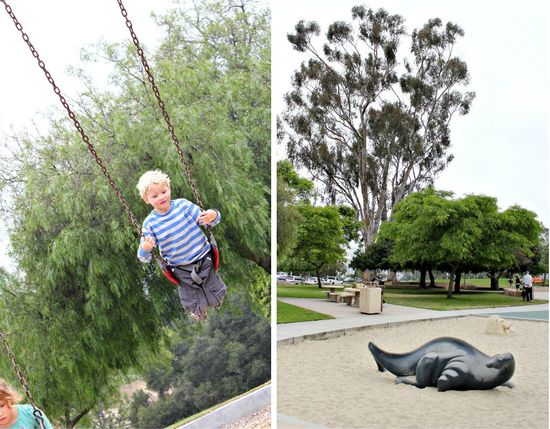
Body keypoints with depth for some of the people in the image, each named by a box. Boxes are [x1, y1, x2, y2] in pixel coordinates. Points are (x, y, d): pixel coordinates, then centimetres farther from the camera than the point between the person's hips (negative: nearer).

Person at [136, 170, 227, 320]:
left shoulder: (183, 205, -9)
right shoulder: (150, 223, -10)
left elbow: (204, 218, -6)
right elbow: (144, 257, -7)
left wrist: (213, 216, -31)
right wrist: (144, 250, -31)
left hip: (203, 259, 0)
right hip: (181, 269, 0)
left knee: (217, 299, 8)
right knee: (196, 308, 5)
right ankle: (198, 314, 44)